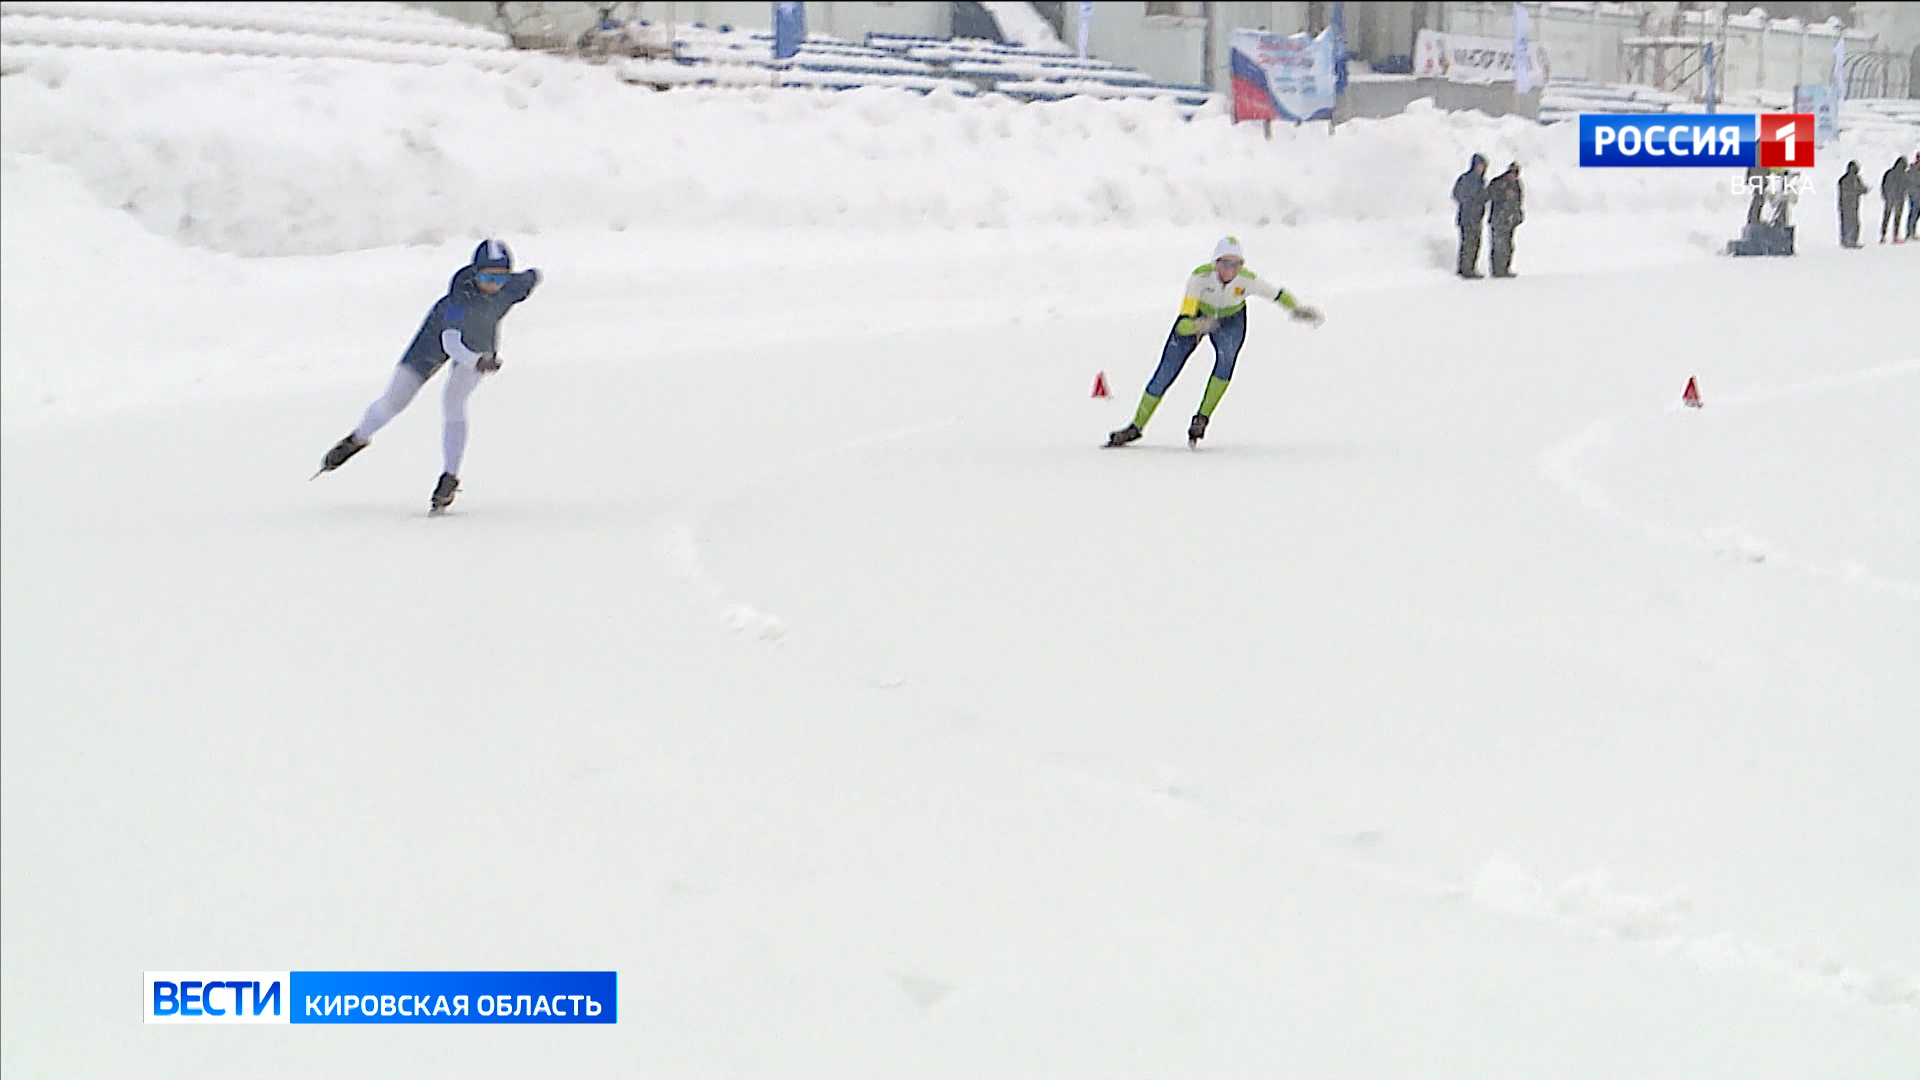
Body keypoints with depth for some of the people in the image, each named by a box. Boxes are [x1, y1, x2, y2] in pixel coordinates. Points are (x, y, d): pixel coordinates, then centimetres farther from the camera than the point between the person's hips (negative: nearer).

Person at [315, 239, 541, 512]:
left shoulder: (514, 285, -32)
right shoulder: (461, 292, -42)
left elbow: (533, 277, -7)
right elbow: (450, 342, -49)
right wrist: (477, 361, -68)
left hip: (480, 343, 1)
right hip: (440, 333, -1)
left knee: (453, 402, -21)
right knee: (392, 401, 5)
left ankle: (450, 477, -6)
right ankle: (358, 438, 35)